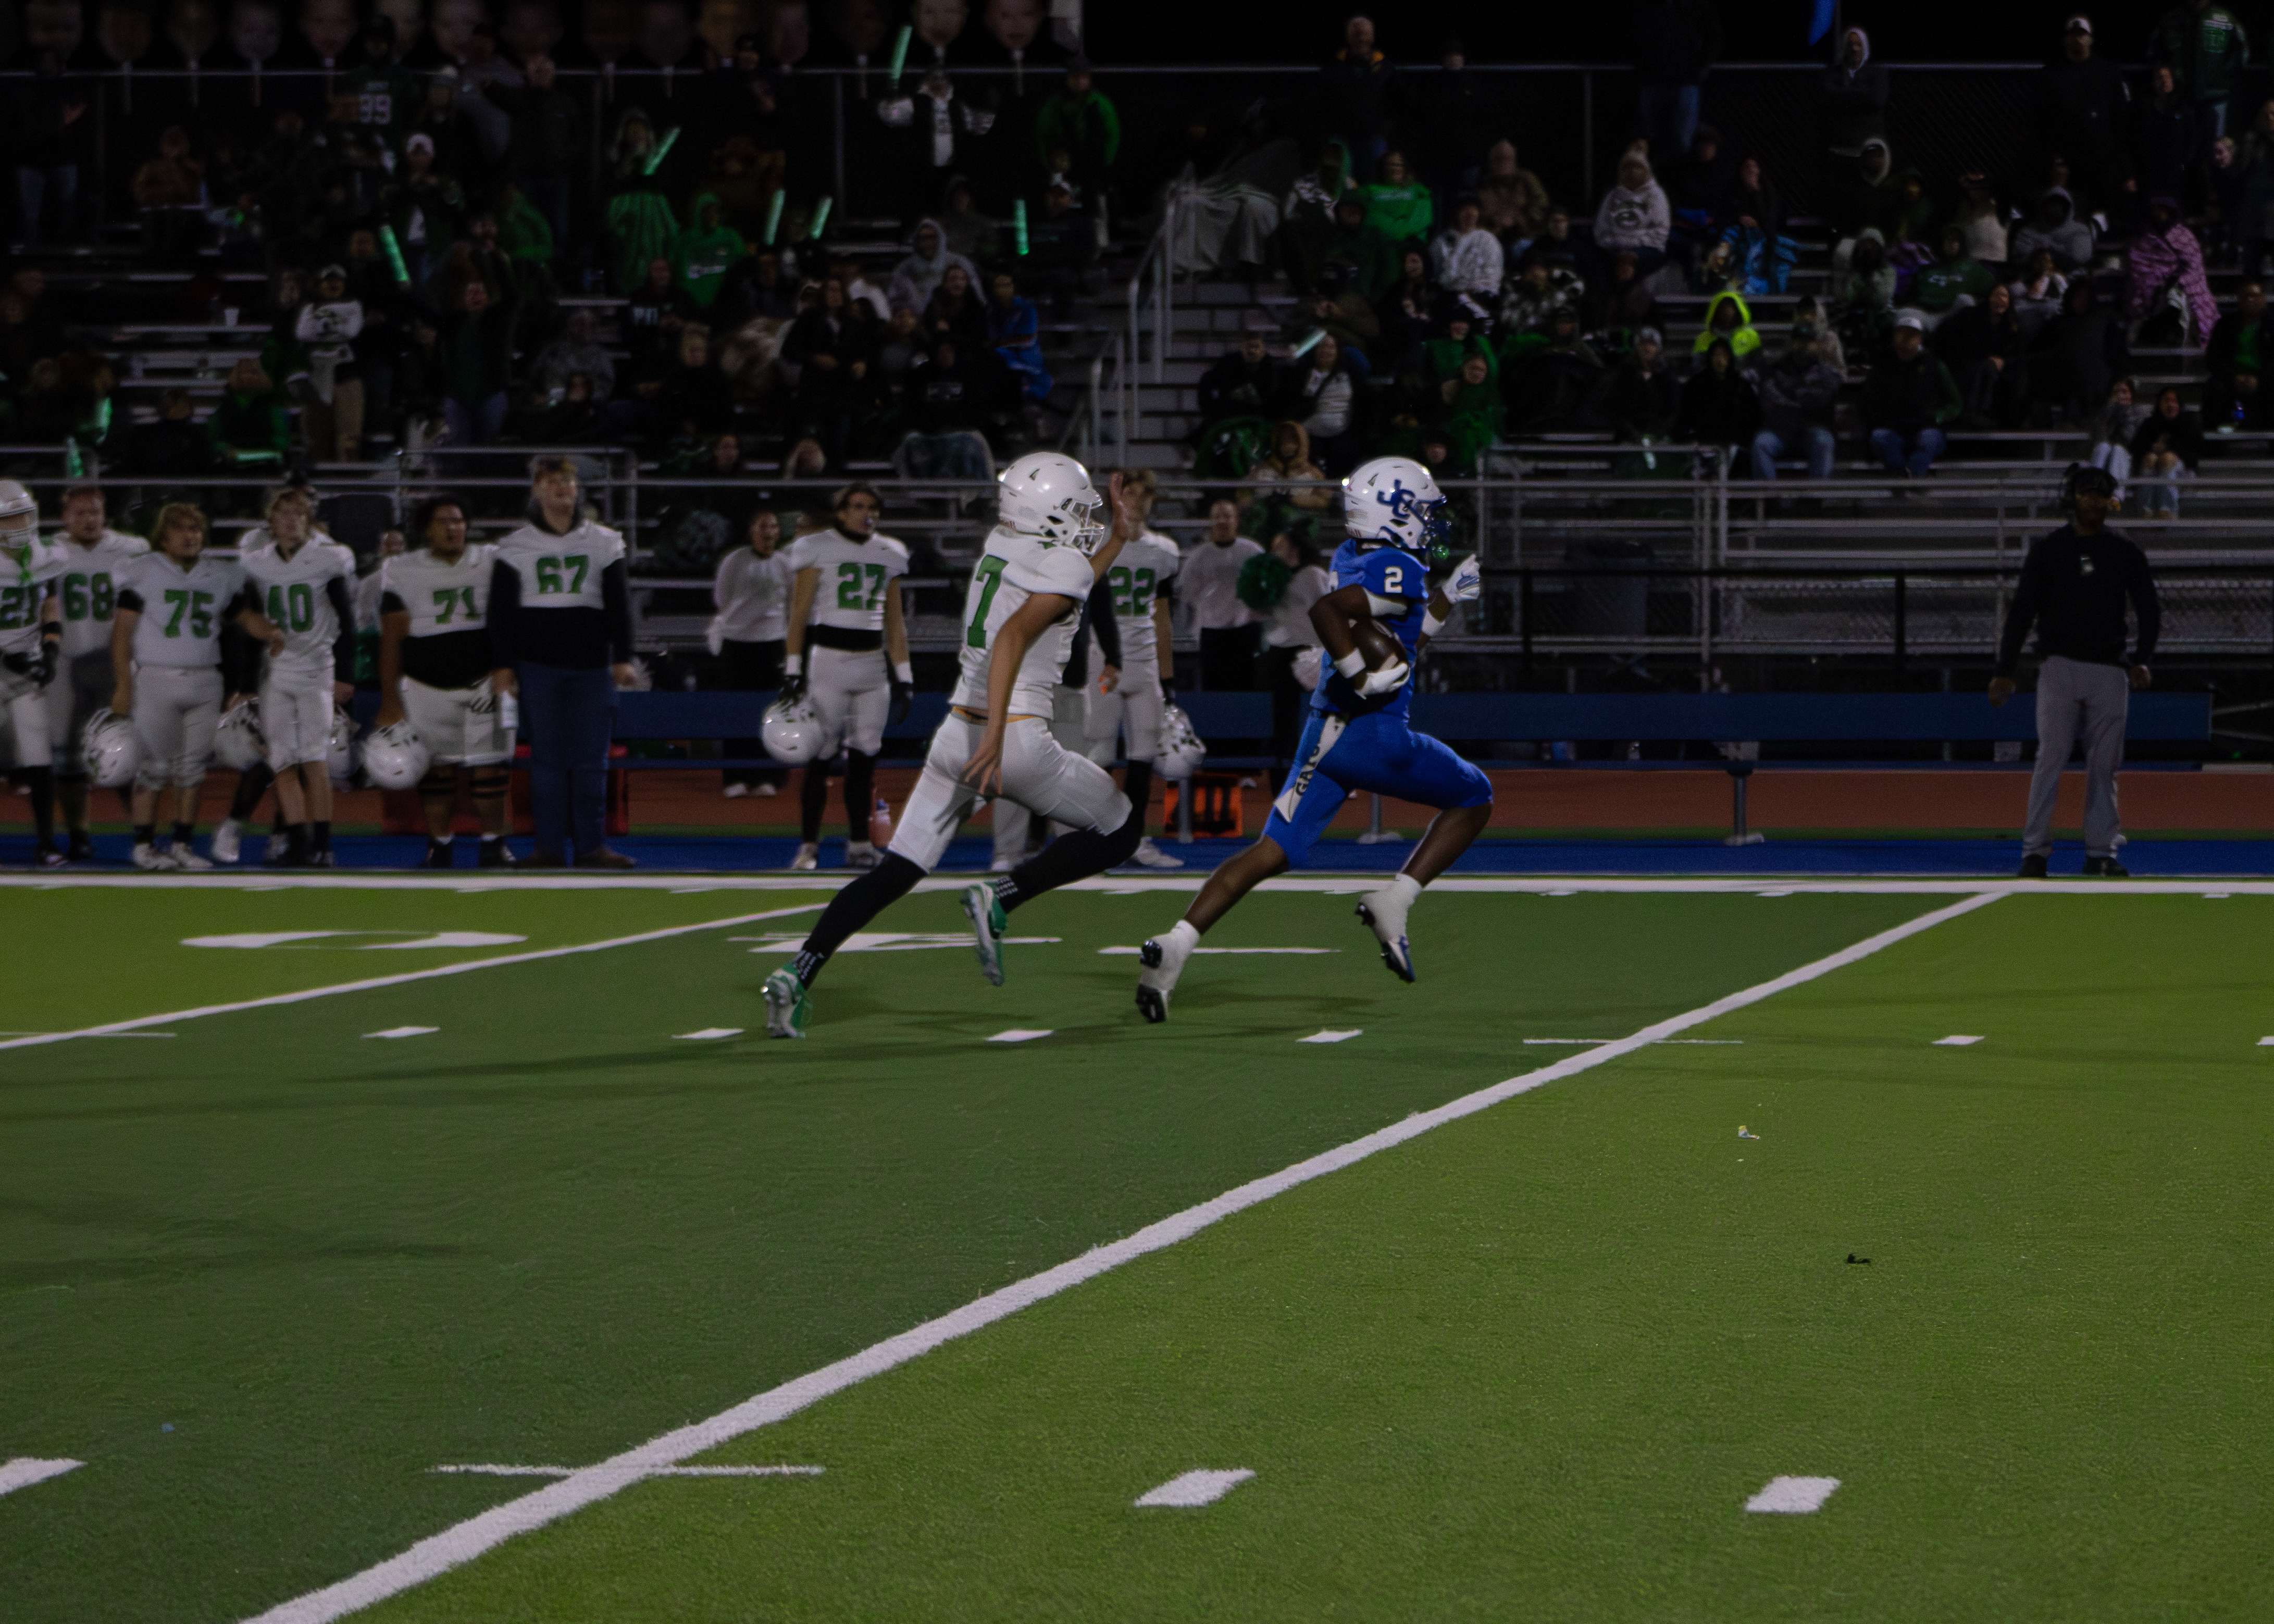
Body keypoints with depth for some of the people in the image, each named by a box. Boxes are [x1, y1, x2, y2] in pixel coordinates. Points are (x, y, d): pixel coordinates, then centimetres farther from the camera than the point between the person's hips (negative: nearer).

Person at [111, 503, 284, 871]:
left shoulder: (222, 576, 10)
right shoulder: (143, 573, -3)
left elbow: (246, 616, 14)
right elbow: (122, 630, -5)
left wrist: (269, 631, -10)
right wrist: (122, 684, -11)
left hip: (204, 681, 4)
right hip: (156, 679, -4)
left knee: (192, 768, 6)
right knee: (155, 767, -4)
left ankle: (183, 844, 13)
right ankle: (144, 845, 3)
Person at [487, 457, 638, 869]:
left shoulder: (603, 542, 9)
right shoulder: (515, 547, 5)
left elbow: (618, 604, 9)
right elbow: (500, 611, 5)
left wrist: (622, 659, 2)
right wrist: (502, 665, -1)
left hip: (592, 665, 1)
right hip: (537, 665, -1)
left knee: (591, 758, -1)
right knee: (548, 758, 0)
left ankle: (591, 846, 3)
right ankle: (551, 846, 3)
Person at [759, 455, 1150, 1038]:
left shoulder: (1001, 546, 14)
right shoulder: (1063, 567, -10)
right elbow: (1013, 637, -25)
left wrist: (1118, 538, 35)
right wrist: (995, 734, -33)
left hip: (957, 731, 7)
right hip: (1019, 740, -7)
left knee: (896, 871, 8)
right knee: (1121, 830, 14)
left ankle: (798, 974, -7)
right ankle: (1000, 900, -4)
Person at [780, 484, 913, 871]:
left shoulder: (889, 554, 14)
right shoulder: (817, 549, 0)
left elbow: (895, 622, 18)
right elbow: (799, 612, -2)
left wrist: (904, 676, 14)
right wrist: (793, 669, -9)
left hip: (873, 662, 4)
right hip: (827, 658, -4)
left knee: (864, 756, 3)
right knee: (820, 755, -7)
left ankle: (859, 843, 9)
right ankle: (808, 846, -3)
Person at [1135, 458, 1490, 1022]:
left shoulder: (1352, 559, 16)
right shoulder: (1399, 571, -12)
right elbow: (1326, 610, -28)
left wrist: (1447, 598, 28)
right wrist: (1364, 678, -23)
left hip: (1322, 734, 8)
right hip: (1377, 736, -8)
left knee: (1272, 853, 3)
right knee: (1473, 799, 16)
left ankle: (1174, 946, -13)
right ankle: (1393, 903, 3)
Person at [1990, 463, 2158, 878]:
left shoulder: (2126, 552, 9)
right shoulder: (2048, 549, 4)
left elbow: (2149, 610, 10)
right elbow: (2022, 610, 3)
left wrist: (2142, 661, -5)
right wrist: (2005, 671, -2)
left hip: (2110, 670, 2)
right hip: (2059, 667, -2)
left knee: (2104, 764, 2)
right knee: (2051, 758, -8)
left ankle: (2100, 851, 7)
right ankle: (2035, 851, -6)